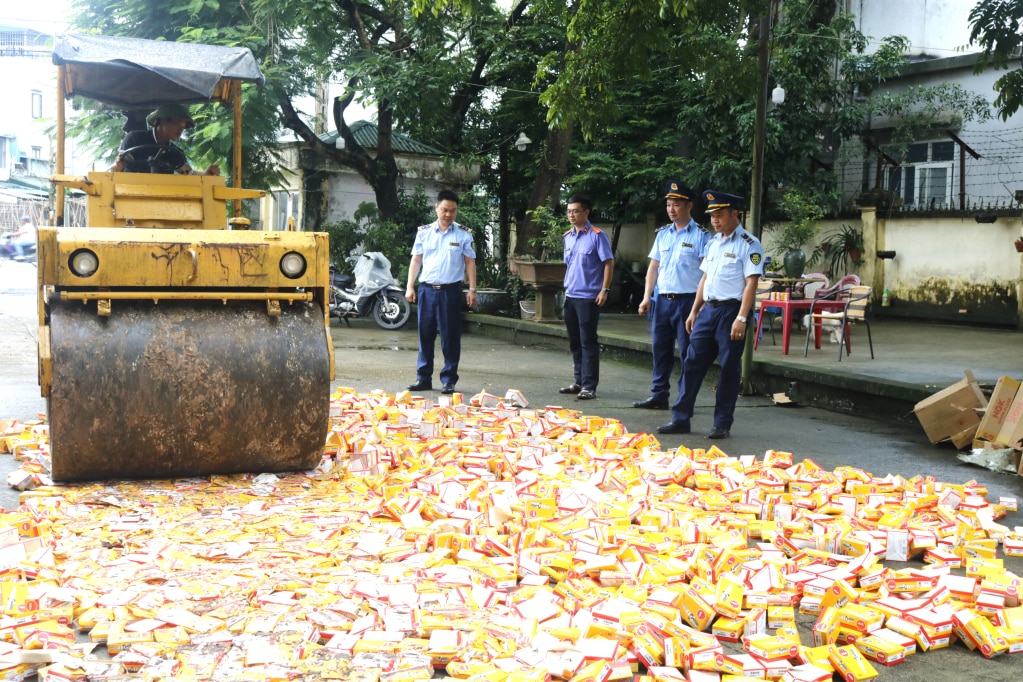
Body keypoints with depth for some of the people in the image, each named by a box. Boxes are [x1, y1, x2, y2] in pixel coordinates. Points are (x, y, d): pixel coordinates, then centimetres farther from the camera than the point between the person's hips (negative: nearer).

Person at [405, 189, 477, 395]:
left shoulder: (463, 234, 3)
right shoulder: (424, 232, 7)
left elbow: (470, 262, 5)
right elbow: (416, 260, 10)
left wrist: (472, 289, -2)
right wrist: (410, 286, 4)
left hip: (450, 291, -2)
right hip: (427, 289, 2)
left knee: (450, 337, 1)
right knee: (425, 335, 6)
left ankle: (449, 380, 8)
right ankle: (423, 378, 13)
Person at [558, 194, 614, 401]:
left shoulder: (597, 236, -8)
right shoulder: (568, 237, 12)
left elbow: (608, 263, -9)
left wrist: (604, 290, -16)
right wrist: (567, 287, 15)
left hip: (588, 297, -7)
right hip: (570, 296, 7)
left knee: (588, 341, -6)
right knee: (575, 342, 12)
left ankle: (589, 386, -3)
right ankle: (579, 382, 21)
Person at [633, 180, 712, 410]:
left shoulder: (701, 235, -6)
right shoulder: (663, 234, 12)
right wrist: (647, 297, 7)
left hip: (687, 300, -6)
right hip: (663, 299, 6)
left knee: (687, 352, 0)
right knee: (660, 348, 10)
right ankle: (659, 395, 19)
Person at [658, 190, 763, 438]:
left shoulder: (748, 244, -8)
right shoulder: (714, 242, 15)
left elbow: (751, 283, -14)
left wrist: (741, 318, -20)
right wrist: (694, 311, 16)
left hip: (731, 309, -7)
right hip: (708, 308, 7)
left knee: (729, 367, 1)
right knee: (692, 362, 5)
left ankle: (722, 424, 10)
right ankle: (680, 419, 10)